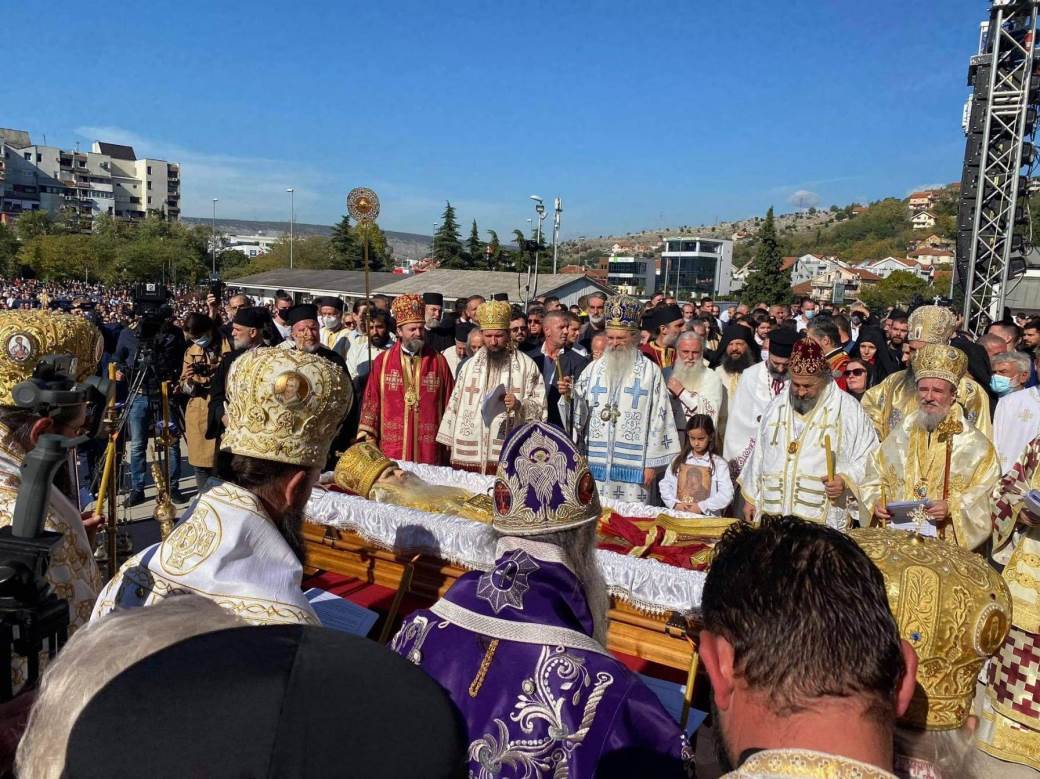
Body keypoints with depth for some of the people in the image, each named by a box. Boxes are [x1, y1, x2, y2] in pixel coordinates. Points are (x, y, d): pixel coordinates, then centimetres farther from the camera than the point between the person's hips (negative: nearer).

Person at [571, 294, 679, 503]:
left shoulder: (650, 372, 0)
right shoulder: (594, 370, 9)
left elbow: (659, 418, -2)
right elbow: (577, 410, 7)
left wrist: (652, 462, -5)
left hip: (633, 467, -3)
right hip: (595, 464, 3)